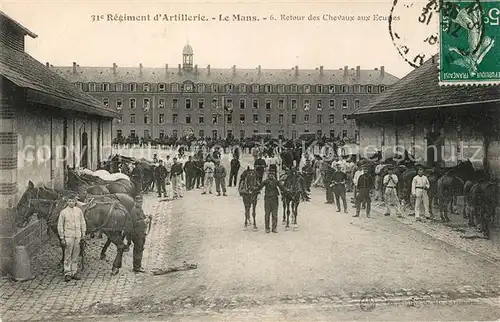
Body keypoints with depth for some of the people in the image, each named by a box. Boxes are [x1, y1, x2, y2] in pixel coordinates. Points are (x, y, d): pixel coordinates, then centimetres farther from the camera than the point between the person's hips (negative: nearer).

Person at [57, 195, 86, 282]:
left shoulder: (79, 211, 5)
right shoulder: (63, 212, -3)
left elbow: (83, 223, 11)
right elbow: (60, 226, -1)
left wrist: (83, 235, 7)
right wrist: (62, 238, -4)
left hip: (78, 236, 3)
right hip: (68, 236, -3)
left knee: (76, 255, 9)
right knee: (68, 256, 0)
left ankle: (74, 273, 18)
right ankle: (67, 274, 7)